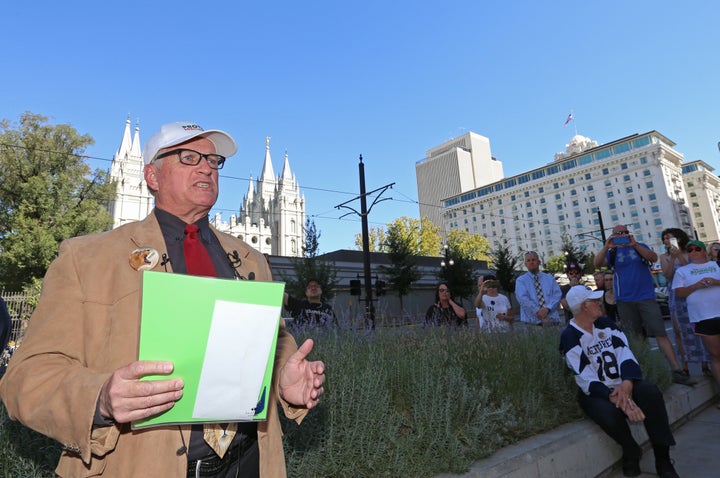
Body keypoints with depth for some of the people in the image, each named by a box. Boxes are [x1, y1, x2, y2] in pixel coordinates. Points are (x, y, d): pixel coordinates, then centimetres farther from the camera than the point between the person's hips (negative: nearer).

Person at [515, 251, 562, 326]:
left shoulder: (550, 278, 15)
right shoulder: (521, 280, 6)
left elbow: (557, 295, 2)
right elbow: (523, 298, -8)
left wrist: (547, 309, -15)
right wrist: (537, 311, -20)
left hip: (552, 320, 2)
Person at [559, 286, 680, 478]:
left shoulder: (605, 323, 5)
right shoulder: (569, 337, -14)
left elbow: (625, 352, -7)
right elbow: (587, 381, -19)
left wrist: (627, 383, -27)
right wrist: (619, 400, -34)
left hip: (621, 385, 5)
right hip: (594, 393, -4)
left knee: (650, 391, -25)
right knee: (610, 413, -34)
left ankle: (662, 458, -12)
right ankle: (631, 452, 0)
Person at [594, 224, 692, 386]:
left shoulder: (640, 247, 8)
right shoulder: (612, 252, 7)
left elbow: (654, 258, -11)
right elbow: (597, 263, -10)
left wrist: (634, 244, -25)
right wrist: (606, 247, -26)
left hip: (646, 297, -1)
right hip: (625, 301, 1)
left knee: (661, 334, -7)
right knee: (636, 337, 8)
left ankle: (677, 371, -3)